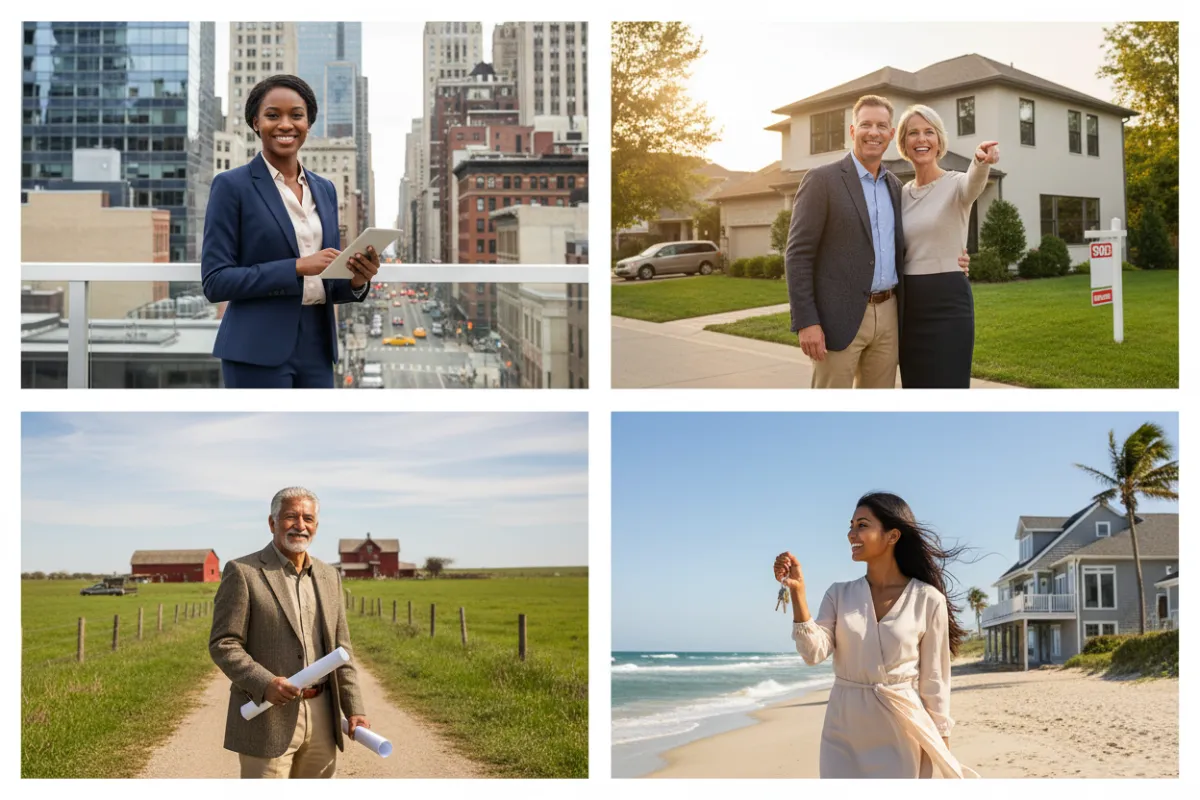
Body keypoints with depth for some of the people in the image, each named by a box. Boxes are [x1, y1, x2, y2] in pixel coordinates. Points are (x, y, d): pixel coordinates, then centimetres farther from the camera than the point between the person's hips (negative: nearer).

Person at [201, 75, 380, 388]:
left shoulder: (324, 189, 14)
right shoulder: (232, 186, -4)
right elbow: (215, 281, -10)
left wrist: (356, 280, -7)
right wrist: (297, 267, -18)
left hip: (315, 347, 6)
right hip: (258, 350, -6)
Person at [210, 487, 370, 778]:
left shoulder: (328, 576, 13)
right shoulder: (242, 572, -5)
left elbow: (340, 649, 15)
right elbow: (223, 644, -9)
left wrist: (354, 709, 6)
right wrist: (264, 684, -23)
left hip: (321, 718, 6)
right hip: (266, 718, -6)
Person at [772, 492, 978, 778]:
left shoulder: (927, 600, -5)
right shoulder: (839, 595, 4)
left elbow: (934, 680, -1)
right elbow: (814, 653, -8)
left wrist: (942, 750, 0)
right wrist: (797, 592, -17)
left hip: (900, 736, -3)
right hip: (843, 735, 3)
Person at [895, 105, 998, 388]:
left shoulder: (956, 184, -6)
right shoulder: (902, 193, 11)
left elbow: (974, 183, -31)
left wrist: (981, 162, -55)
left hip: (947, 301, -6)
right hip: (909, 304, 6)